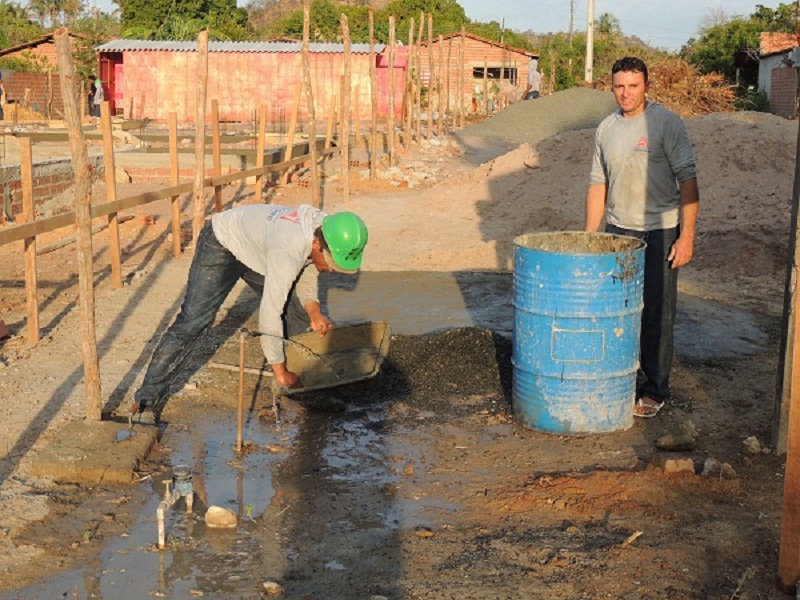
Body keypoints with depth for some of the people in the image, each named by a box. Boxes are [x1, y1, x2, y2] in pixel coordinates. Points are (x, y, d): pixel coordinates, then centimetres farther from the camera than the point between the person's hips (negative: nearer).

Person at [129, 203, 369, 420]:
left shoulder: (325, 234, -17)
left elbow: (306, 274, 2)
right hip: (221, 244, -8)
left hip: (255, 248, 8)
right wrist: (279, 371, -33)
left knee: (298, 312, 6)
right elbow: (270, 313, -39)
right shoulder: (289, 249, -43)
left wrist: (314, 312, -14)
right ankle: (150, 398, -16)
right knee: (193, 320, -20)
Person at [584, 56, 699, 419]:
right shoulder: (606, 129, 9)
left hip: (659, 232, -5)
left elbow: (687, 180, -9)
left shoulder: (666, 123, -7)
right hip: (617, 232, 5)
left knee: (656, 315, 1)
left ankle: (654, 391, 12)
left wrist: (687, 236, -15)